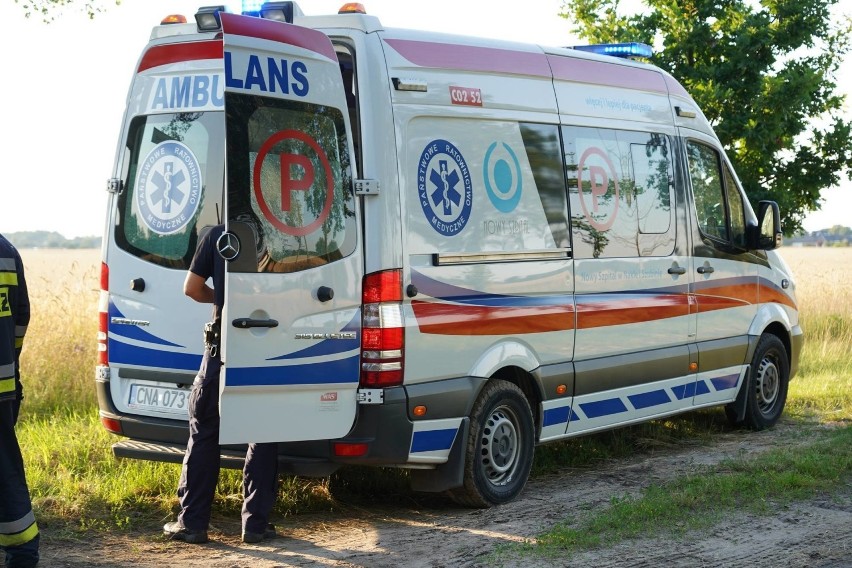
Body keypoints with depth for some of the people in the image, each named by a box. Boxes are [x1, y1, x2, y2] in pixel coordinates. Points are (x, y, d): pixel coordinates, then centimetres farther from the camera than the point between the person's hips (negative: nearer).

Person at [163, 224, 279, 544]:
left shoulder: (216, 237, -1)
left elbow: (192, 288, 2)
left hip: (223, 350, 0)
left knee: (204, 433, 9)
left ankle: (192, 523, 10)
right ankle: (256, 523, 9)